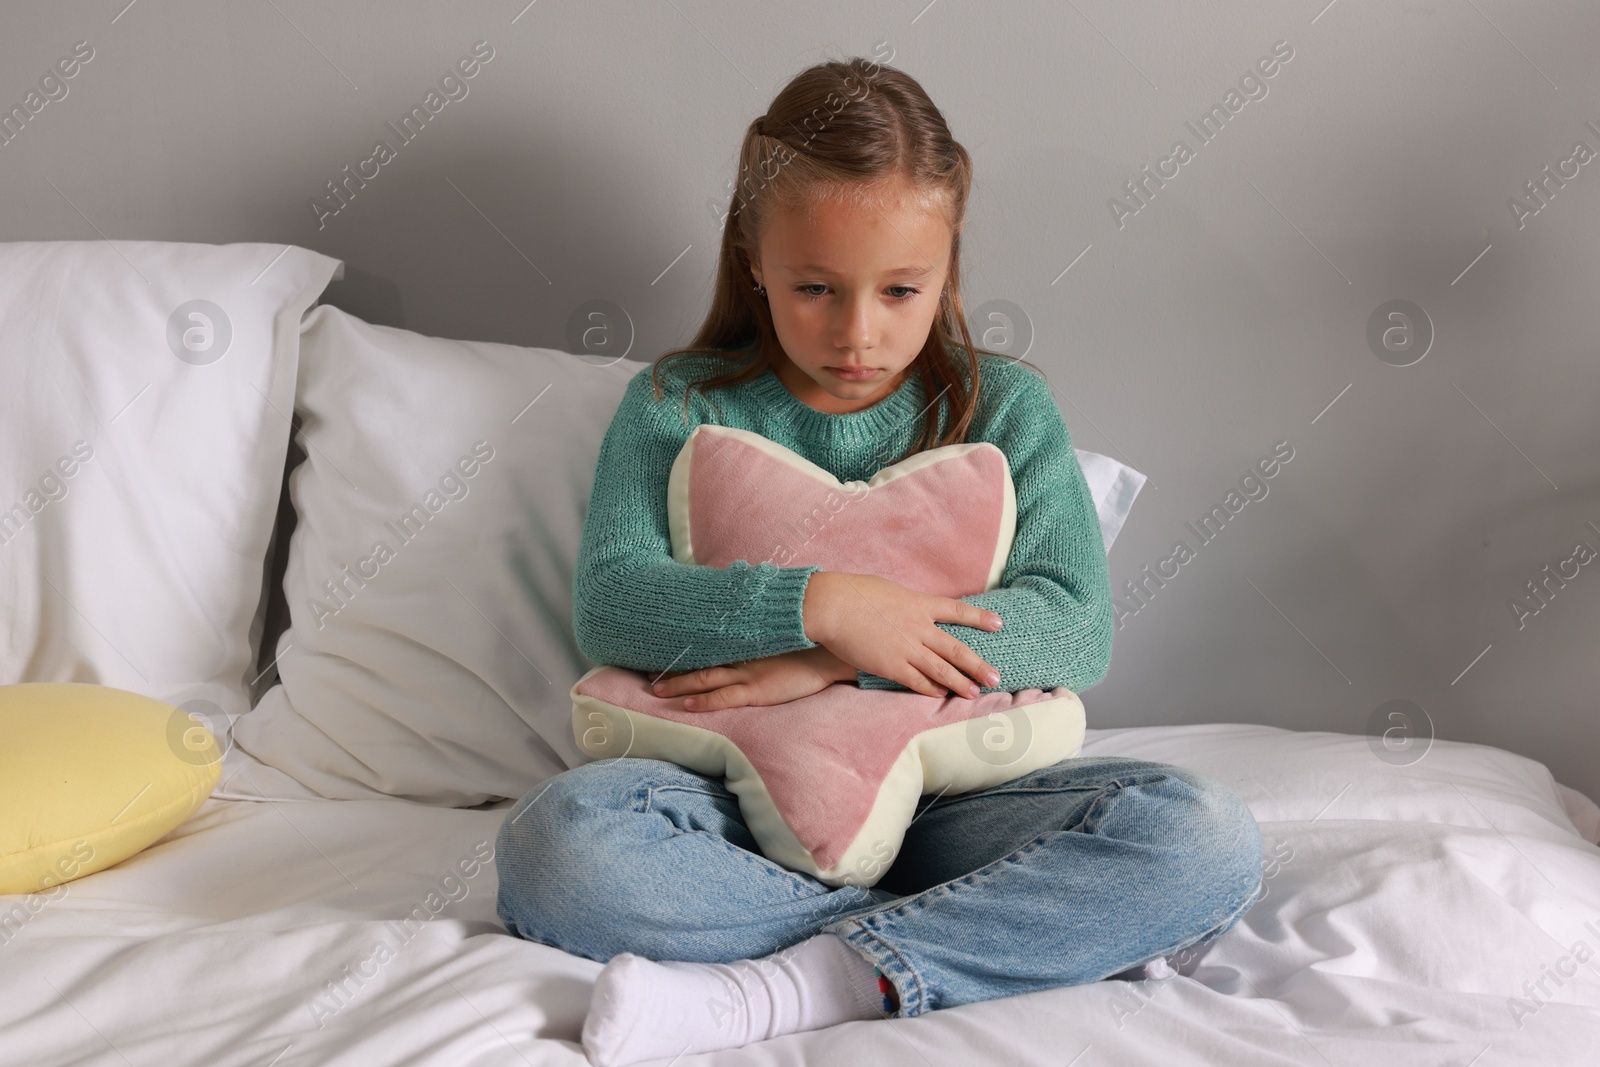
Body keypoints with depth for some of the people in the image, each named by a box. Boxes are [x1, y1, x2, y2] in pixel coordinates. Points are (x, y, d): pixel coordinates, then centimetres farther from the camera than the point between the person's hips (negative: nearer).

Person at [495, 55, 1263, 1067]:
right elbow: (608, 602, -6)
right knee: (557, 842, -33)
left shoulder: (1005, 407, 9)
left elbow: (1077, 626, -5)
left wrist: (831, 665, -16)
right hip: (741, 796, 0)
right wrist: (817, 606, -22)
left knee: (1205, 839, -25)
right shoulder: (679, 406, 8)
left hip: (948, 790, 1)